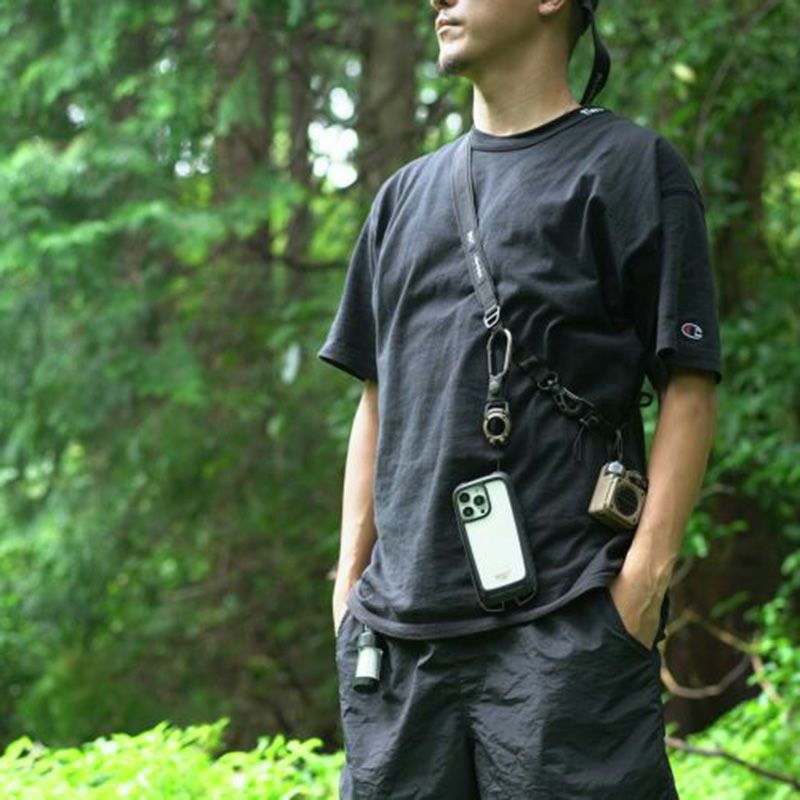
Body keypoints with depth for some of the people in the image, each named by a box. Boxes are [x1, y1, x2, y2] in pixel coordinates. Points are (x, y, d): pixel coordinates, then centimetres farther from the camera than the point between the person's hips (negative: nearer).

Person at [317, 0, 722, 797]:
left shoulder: (631, 165, 3)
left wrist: (645, 574, -12)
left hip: (566, 624, -5)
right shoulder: (406, 194, 19)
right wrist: (350, 581, 13)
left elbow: (688, 387, -3)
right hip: (400, 625, 5)